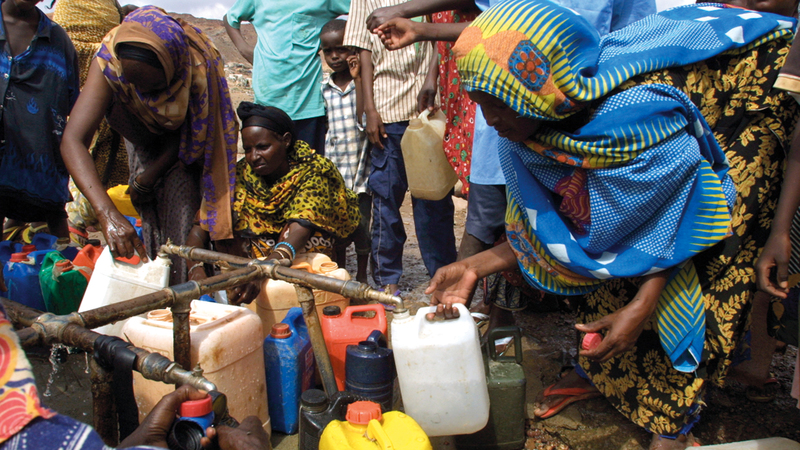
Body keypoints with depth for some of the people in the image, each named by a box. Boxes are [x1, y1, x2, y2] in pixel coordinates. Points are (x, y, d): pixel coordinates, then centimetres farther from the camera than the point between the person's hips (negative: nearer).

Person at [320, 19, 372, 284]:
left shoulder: (362, 82, -3)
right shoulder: (323, 88, 5)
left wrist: (357, 79, -16)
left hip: (361, 167, -3)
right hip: (333, 169, 3)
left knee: (362, 222, 4)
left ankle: (362, 275, 23)